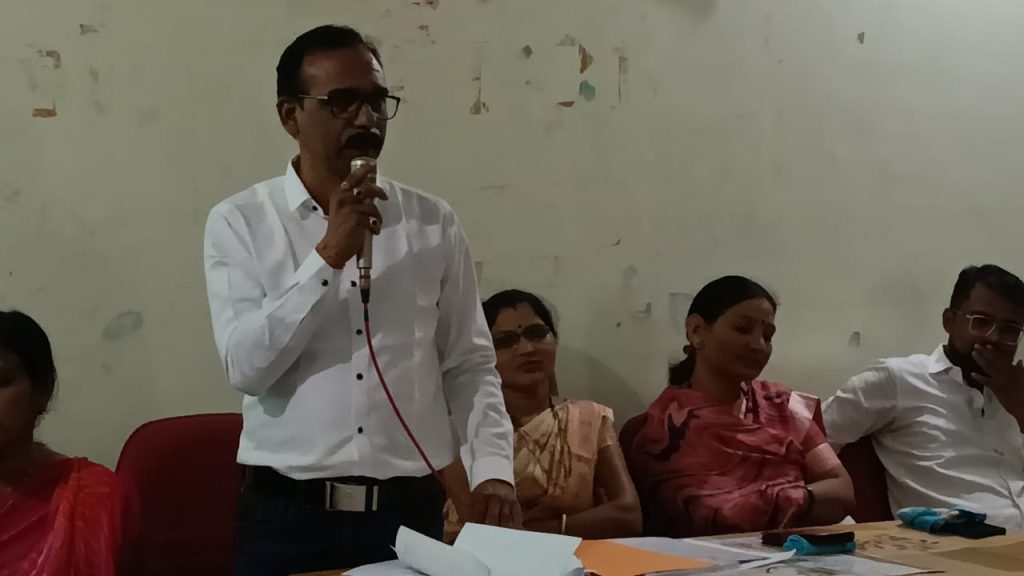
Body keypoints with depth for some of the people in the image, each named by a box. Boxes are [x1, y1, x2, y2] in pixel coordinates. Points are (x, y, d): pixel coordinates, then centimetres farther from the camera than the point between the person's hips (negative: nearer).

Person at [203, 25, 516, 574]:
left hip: (411, 511, 2)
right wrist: (329, 256, -16)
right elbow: (246, 365, -11)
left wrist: (492, 468, -5)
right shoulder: (239, 222, -2)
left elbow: (470, 364, 7)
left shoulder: (434, 223, 4)